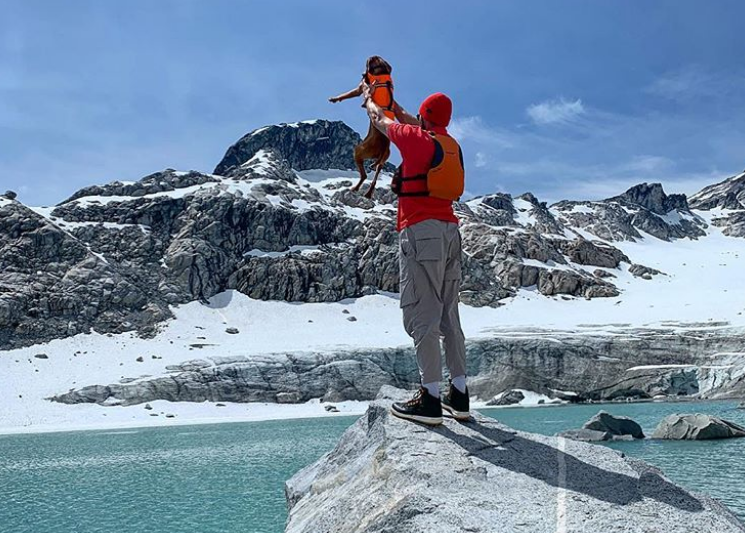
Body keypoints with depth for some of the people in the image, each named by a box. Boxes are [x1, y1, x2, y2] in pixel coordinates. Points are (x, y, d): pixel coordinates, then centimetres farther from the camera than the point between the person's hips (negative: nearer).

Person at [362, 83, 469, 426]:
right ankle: (459, 395, 10)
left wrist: (369, 99, 39)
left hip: (420, 231, -7)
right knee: (448, 315, 9)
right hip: (450, 233, 8)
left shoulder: (415, 138, -1)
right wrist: (398, 108, 55)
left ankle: (430, 399, -12)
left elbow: (379, 120, 17)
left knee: (422, 316, -9)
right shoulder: (452, 145, 18)